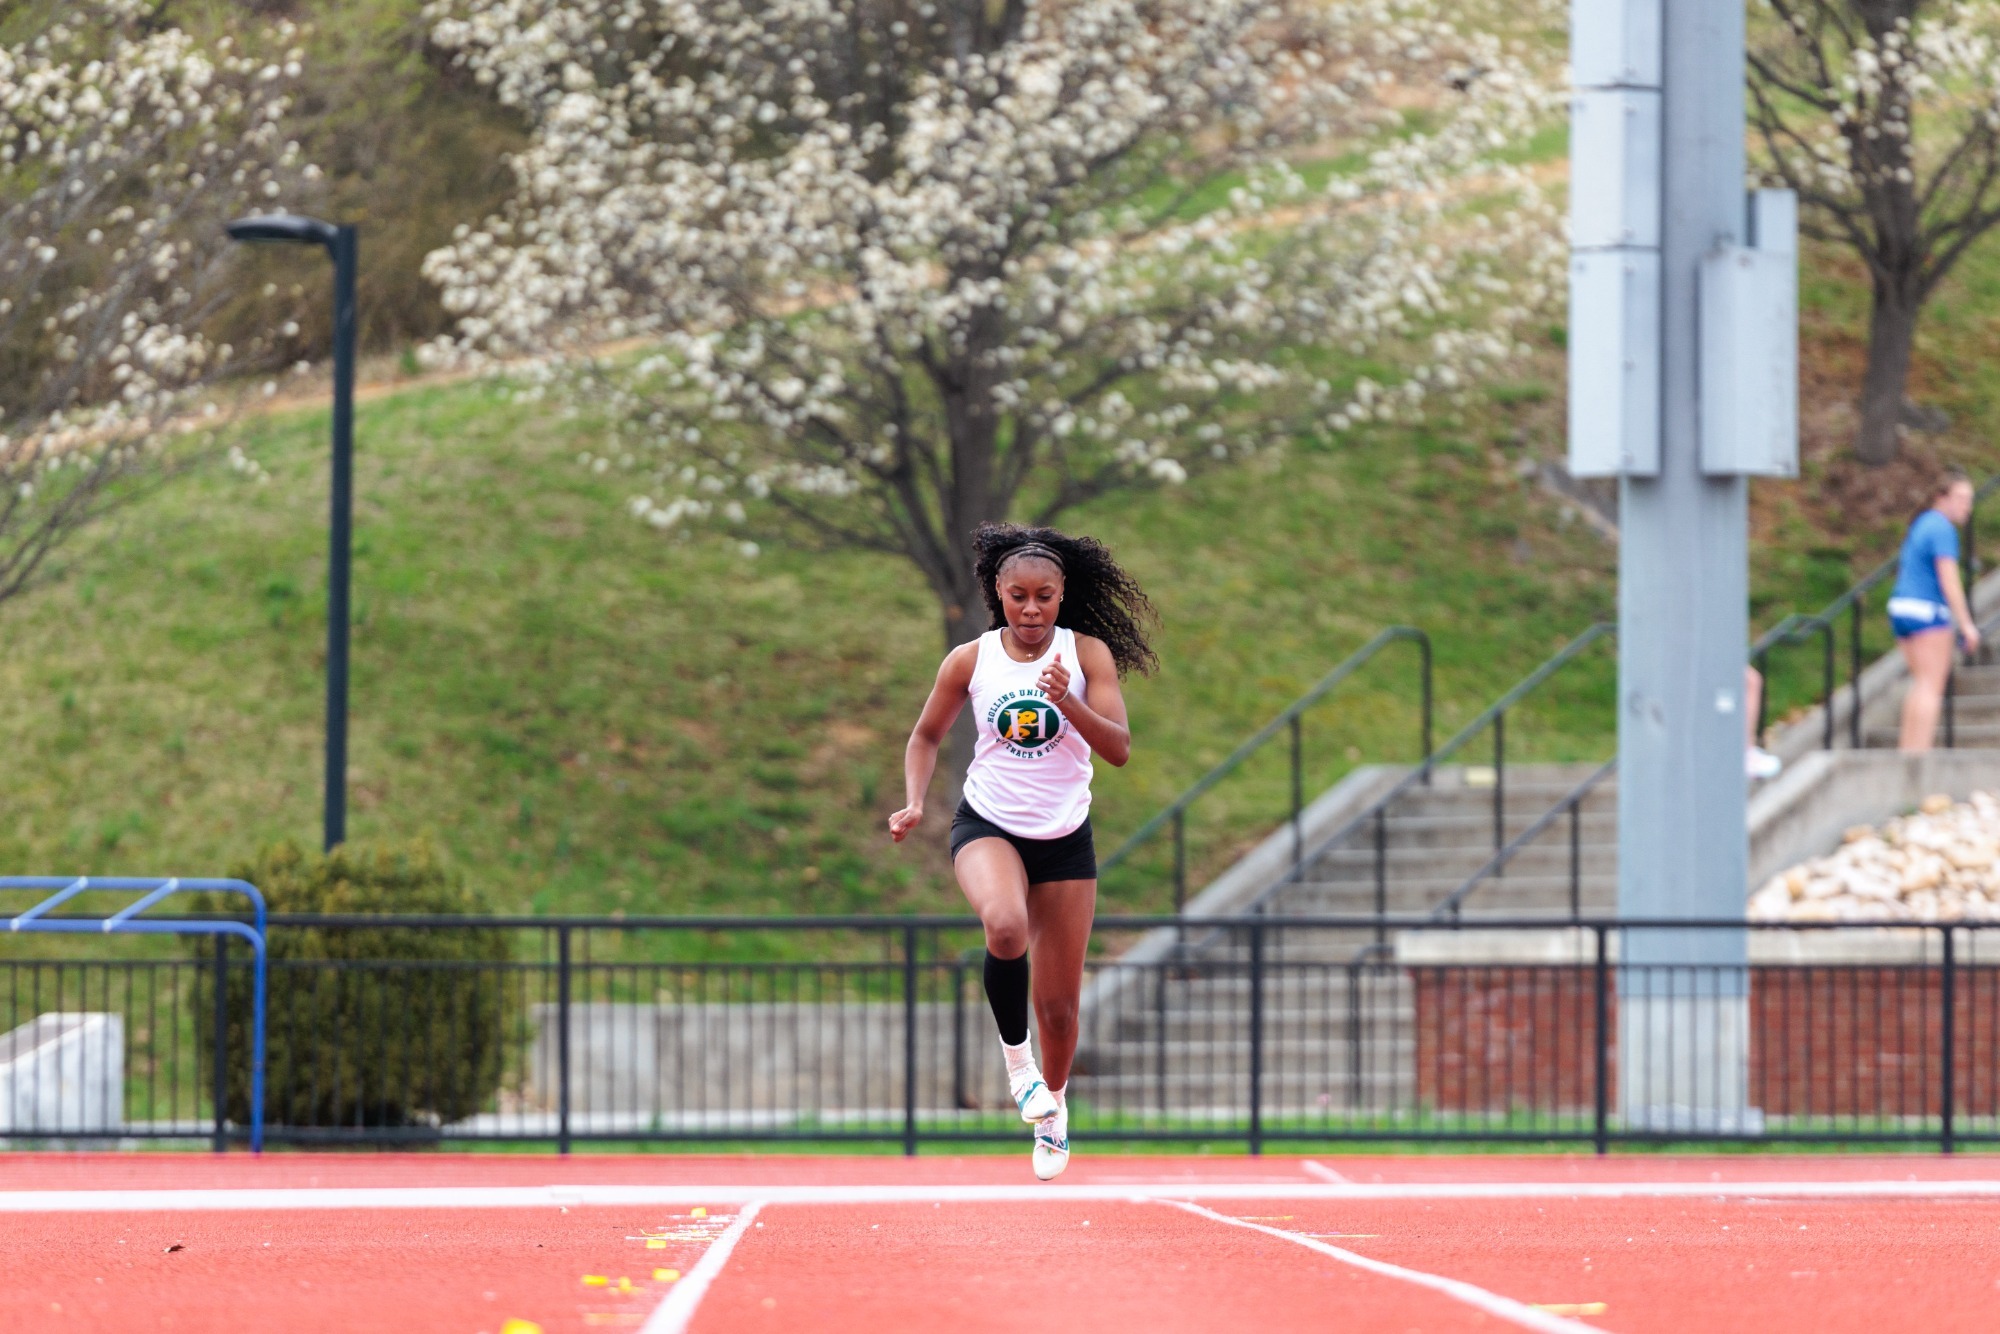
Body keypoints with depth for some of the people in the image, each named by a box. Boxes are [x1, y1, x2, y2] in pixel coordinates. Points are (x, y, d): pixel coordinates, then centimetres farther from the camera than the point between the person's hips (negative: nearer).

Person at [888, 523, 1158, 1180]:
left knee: (1060, 1005, 5)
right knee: (1006, 928, -36)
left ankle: (1054, 1101, 35)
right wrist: (914, 804, -4)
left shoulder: (1088, 653, -6)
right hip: (987, 825, -1)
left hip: (1065, 838, 1)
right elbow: (927, 736, 11)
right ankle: (1015, 1053, -11)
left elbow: (1119, 747, -13)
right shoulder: (970, 661, -3)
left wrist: (1067, 703, -29)